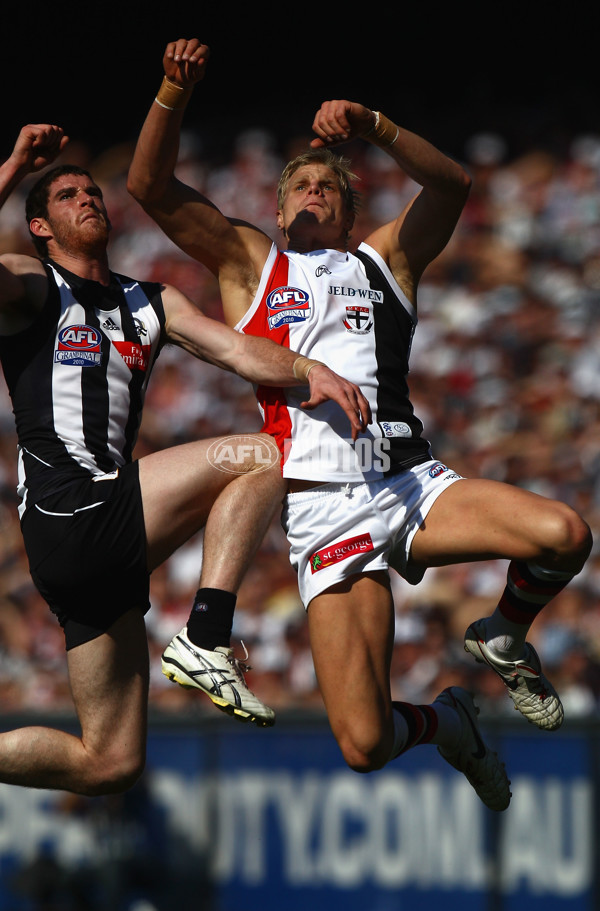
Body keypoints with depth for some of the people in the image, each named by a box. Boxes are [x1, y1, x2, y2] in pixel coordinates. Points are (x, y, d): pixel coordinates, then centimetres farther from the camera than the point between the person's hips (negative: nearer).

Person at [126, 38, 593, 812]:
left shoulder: (383, 261, 20)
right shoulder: (249, 264, 19)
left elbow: (451, 185, 3)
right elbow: (151, 188, 9)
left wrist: (373, 129, -11)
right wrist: (173, 94, -6)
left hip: (410, 483, 1)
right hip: (323, 511, -1)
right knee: (364, 744, -17)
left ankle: (503, 638, 6)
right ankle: (444, 724, 22)